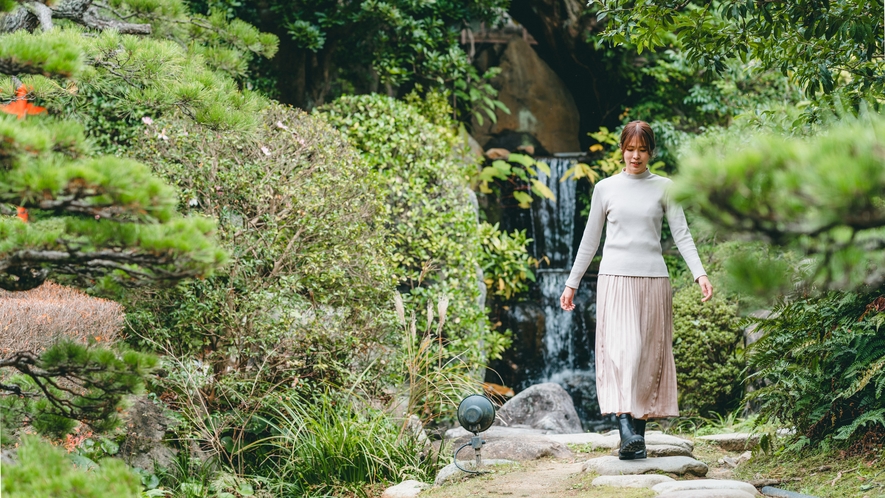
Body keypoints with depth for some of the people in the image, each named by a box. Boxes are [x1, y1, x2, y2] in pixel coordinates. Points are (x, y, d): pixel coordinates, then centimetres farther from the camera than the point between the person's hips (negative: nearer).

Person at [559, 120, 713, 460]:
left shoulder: (664, 188, 8)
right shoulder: (605, 188, 8)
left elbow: (682, 235, 4)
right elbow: (590, 240, 13)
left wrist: (700, 274, -10)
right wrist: (572, 283, 13)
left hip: (653, 279, 1)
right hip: (615, 279, -1)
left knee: (649, 356, 1)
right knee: (620, 350, -15)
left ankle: (638, 432, 7)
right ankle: (627, 432, -25)